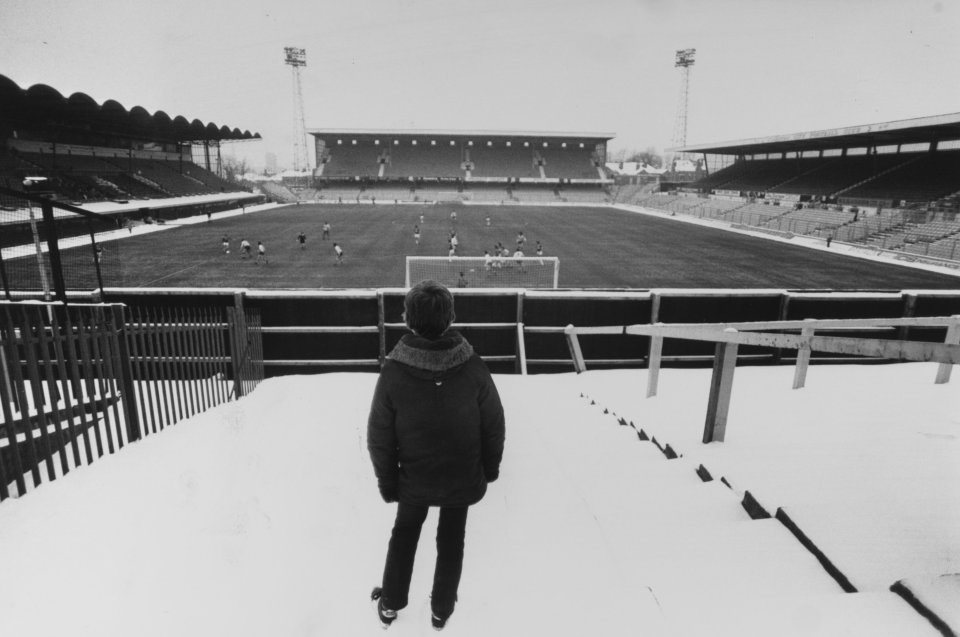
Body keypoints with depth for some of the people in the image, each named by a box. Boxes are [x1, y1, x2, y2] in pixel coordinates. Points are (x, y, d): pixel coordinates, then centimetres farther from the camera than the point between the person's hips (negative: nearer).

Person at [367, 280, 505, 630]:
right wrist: (490, 467, 8)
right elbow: (494, 425, -9)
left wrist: (387, 481, 4)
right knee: (451, 539, 22)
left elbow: (379, 437, -12)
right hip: (464, 479, 0)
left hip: (414, 480, 0)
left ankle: (391, 603, 42)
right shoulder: (472, 367, -21)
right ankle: (442, 609, 41)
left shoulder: (393, 372, -23)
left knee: (404, 533, 26)